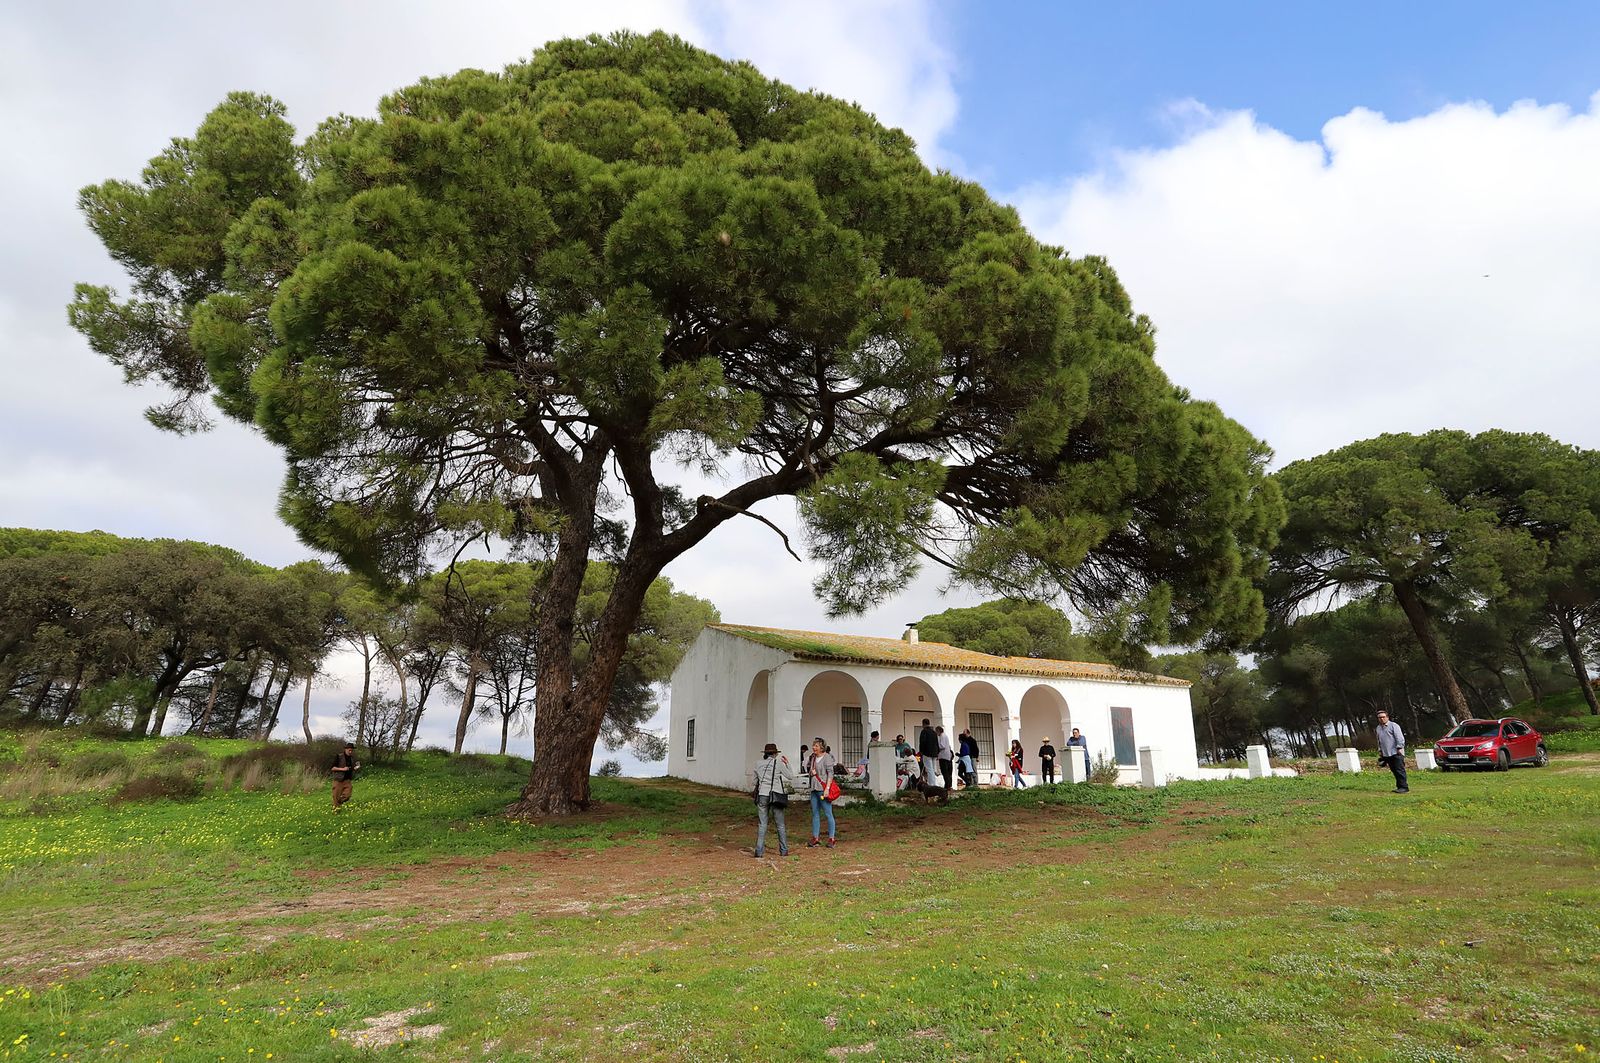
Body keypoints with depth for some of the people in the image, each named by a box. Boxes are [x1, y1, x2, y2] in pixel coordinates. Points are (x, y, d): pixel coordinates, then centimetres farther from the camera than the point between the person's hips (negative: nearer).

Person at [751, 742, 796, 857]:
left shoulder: (758, 763, 4)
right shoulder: (778, 763, -3)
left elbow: (753, 778, 12)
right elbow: (790, 776, 5)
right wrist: (787, 763, 15)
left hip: (762, 796, 2)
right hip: (776, 795, -2)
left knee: (762, 824, 7)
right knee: (780, 825, 11)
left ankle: (759, 851, 1)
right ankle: (784, 851, 16)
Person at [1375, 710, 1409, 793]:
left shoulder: (1393, 725, -3)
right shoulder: (1378, 728, 18)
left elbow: (1399, 737, -9)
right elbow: (1379, 741, 25)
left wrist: (1399, 748, -15)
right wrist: (1380, 750, 22)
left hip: (1396, 752, -7)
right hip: (1386, 754, 7)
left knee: (1400, 770, -7)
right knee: (1395, 771, 8)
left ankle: (1404, 787, -5)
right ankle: (1399, 786, 13)